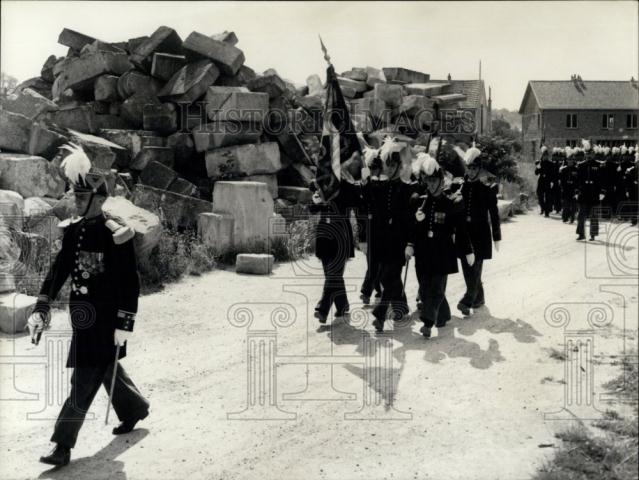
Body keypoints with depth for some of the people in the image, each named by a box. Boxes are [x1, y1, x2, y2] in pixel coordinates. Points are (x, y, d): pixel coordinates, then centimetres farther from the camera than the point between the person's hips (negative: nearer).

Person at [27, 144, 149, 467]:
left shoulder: (115, 235, -16)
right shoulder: (72, 231, 5)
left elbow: (130, 284, -15)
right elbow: (58, 272, 7)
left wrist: (124, 325, -16)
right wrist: (40, 311, -1)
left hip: (105, 319, -7)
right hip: (81, 317, 7)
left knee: (83, 384, -4)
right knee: (107, 371, 22)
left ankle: (63, 446, 4)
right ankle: (135, 410, 44)